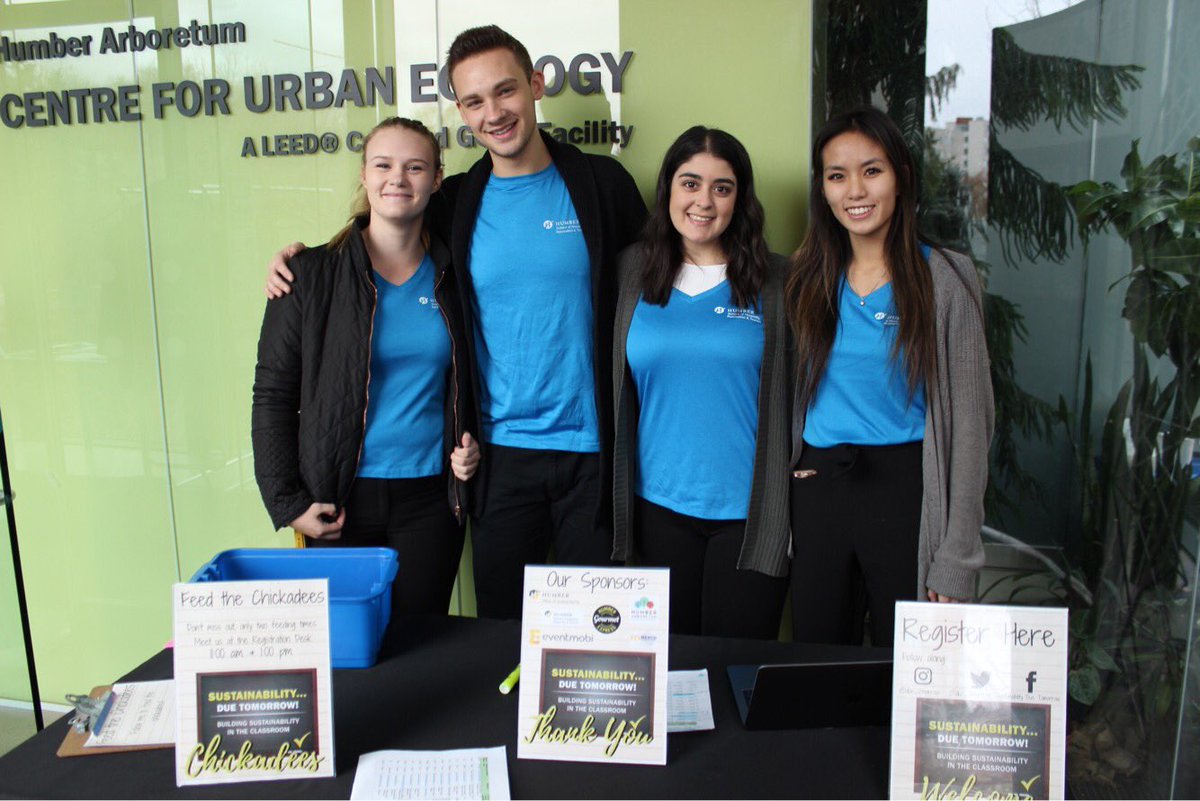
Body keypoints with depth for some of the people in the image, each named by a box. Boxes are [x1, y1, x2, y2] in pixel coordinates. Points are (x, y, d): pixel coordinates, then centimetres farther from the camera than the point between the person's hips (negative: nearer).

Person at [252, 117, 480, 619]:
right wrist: (287, 502, -5)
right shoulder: (311, 275, -3)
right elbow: (272, 394, 0)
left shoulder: (452, 276, 5)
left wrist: (471, 446, 0)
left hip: (430, 500, 2)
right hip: (342, 503, -1)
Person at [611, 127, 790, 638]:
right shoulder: (633, 271, 3)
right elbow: (619, 386, 10)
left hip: (749, 511, -2)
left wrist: (793, 506, -4)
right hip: (660, 505, 2)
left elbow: (797, 392, 1)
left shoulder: (775, 281, -1)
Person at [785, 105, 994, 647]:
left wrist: (955, 560, -9)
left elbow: (968, 418, -5)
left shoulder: (944, 279, -3)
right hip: (818, 494, 4)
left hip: (906, 492, -3)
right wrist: (798, 465, 1)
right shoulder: (811, 279, 8)